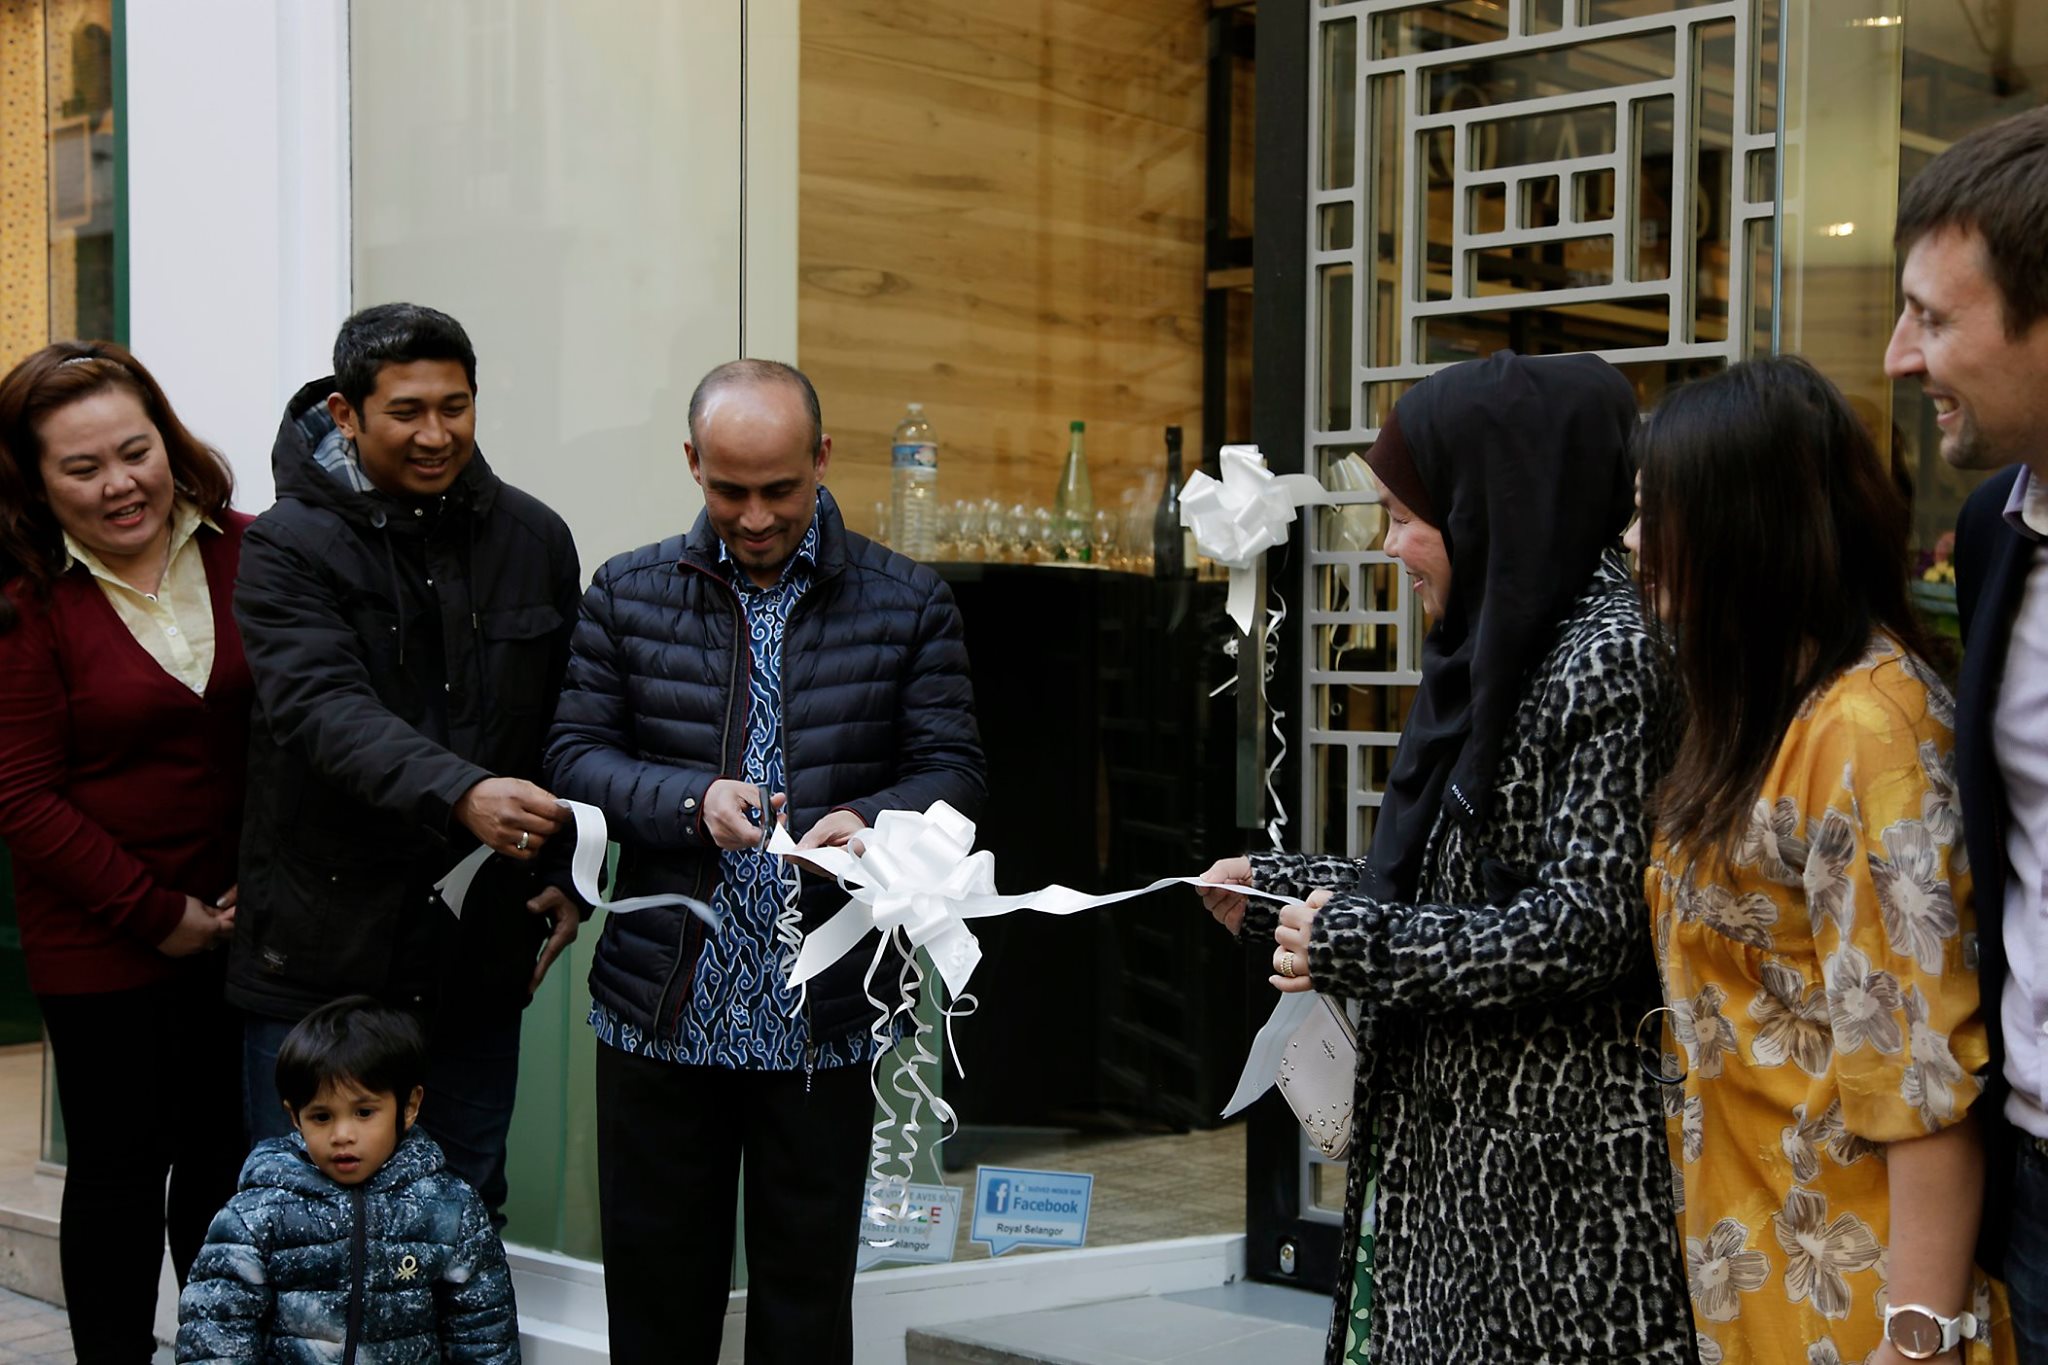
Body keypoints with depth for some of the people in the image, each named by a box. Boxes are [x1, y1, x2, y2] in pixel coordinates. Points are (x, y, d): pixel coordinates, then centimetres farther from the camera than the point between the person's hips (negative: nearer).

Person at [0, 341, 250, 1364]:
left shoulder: (245, 554, -1)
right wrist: (159, 915, -11)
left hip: (244, 923, 3)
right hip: (99, 941, -3)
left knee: (227, 1155, 12)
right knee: (120, 1166, 7)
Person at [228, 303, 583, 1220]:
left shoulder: (534, 540, 6)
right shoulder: (289, 547, -8)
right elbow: (324, 712, -24)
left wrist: (571, 874, 4)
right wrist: (461, 793, -40)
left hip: (479, 947, 4)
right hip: (322, 951, -3)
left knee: (469, 1209, 13)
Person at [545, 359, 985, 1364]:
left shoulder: (909, 604, 3)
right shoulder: (627, 594, 5)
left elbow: (953, 771, 1)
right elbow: (575, 755, 2)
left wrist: (871, 820, -21)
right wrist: (693, 801, -17)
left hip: (827, 1018, -1)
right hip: (662, 1008, 1)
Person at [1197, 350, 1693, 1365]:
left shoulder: (1609, 655, -15)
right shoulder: (1501, 643, 13)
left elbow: (1583, 928, -21)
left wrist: (1354, 944, -16)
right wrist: (1277, 890, 12)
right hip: (1451, 1135, 9)